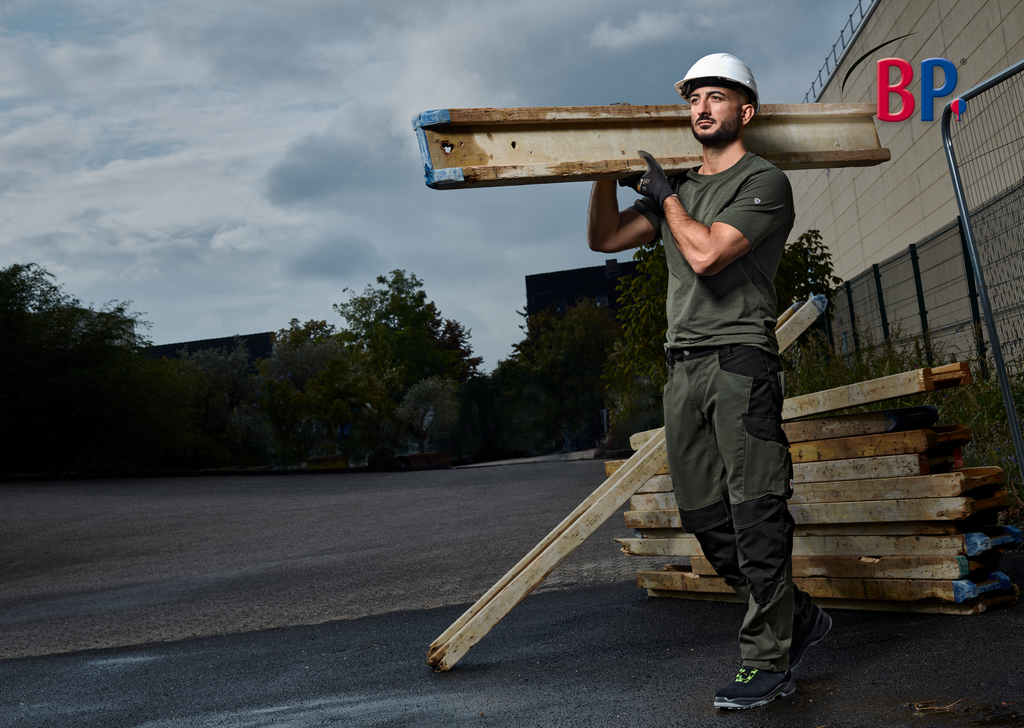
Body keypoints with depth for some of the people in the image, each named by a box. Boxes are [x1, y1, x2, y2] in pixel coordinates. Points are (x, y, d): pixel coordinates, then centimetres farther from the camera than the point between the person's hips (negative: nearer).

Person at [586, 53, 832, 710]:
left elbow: (705, 255, -14)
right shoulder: (678, 189, 22)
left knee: (756, 516, -7)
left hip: (740, 360, -7)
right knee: (708, 520, 8)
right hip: (683, 366, 8)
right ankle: (799, 618, 24)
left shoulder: (764, 182, -1)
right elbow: (605, 238, 21)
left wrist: (666, 193, 1)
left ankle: (768, 662, 3)